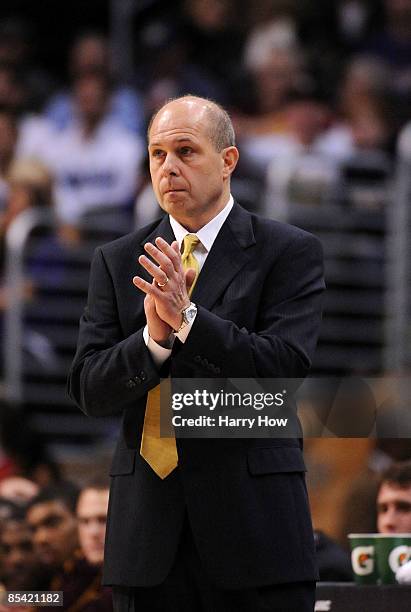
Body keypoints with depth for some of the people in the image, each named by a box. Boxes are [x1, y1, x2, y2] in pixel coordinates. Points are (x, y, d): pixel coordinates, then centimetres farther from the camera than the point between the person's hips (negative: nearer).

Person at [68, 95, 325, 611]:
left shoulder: (290, 252, 1)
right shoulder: (117, 262, 10)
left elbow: (285, 368, -12)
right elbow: (88, 391, 2)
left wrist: (188, 318, -20)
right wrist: (154, 337, -16)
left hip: (253, 519, -3)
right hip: (147, 525, 3)